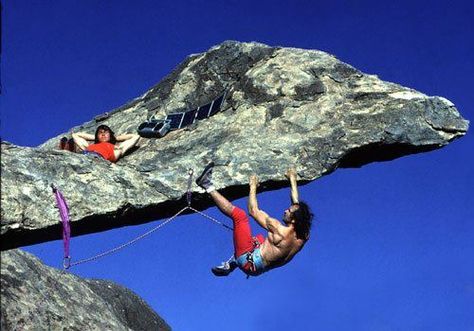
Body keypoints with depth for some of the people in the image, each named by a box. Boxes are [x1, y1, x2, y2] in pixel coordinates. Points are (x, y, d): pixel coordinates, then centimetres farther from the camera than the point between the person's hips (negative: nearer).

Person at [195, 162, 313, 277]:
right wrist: (292, 179, 23)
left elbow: (254, 211, -15)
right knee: (259, 238, 39)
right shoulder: (302, 235, -7)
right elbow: (297, 205, 11)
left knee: (239, 214, -11)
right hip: (260, 268, 8)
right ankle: (231, 264, 32)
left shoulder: (281, 232, -26)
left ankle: (209, 187, 2)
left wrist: (253, 186, -3)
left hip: (250, 262, -8)